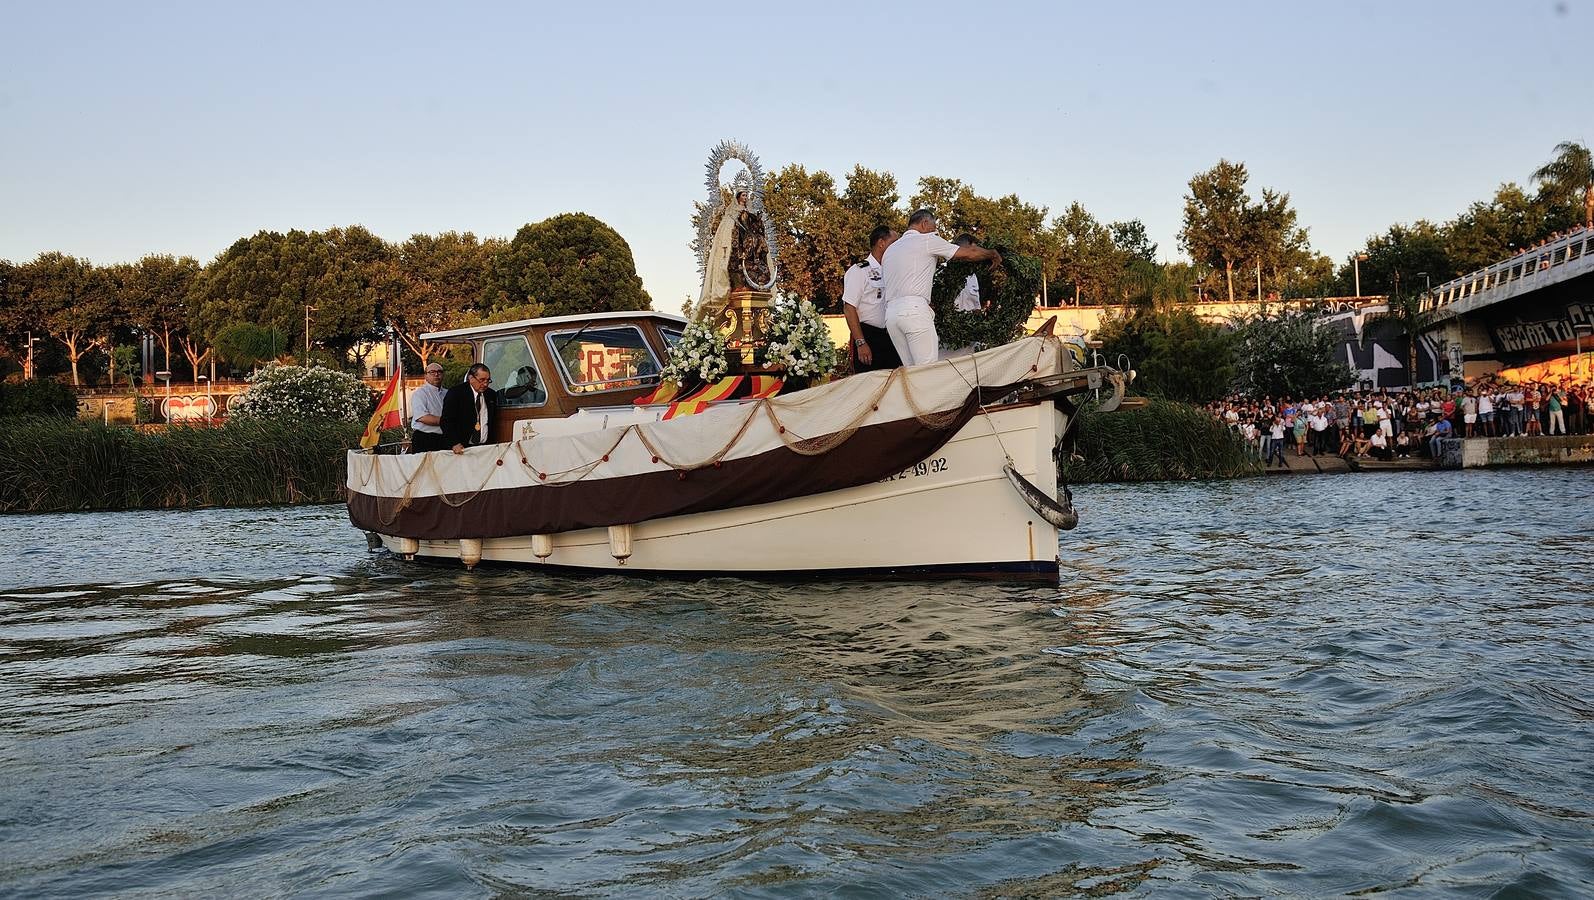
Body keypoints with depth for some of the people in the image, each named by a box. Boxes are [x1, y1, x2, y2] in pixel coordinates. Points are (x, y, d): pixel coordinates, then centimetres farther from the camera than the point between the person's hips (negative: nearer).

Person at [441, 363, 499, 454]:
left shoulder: (491, 395, 11)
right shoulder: (455, 392, -4)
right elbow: (447, 421, -9)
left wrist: (491, 444, 10)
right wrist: (454, 443, -19)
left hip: (485, 447, 4)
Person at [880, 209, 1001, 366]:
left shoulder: (889, 250, 25)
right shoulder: (927, 240, 4)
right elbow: (970, 253, 6)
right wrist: (994, 254, 22)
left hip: (890, 313, 7)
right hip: (915, 311, -7)